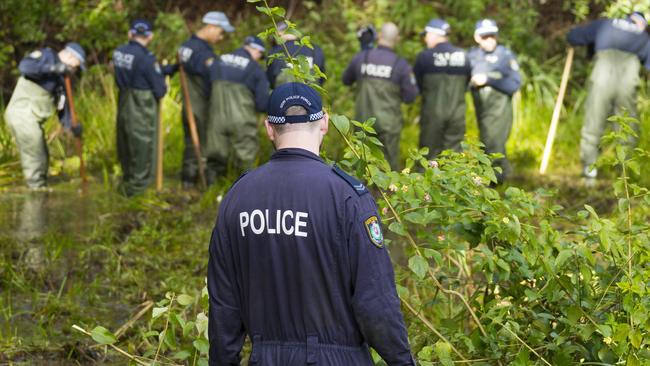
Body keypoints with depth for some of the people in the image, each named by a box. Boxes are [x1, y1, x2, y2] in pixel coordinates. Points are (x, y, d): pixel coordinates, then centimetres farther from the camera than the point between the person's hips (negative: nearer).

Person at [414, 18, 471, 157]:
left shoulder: (425, 56, -8)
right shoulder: (463, 56, 2)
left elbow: (416, 84, 0)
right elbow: (466, 84, 8)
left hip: (432, 114, -3)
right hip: (457, 113, 3)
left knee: (430, 155, 6)